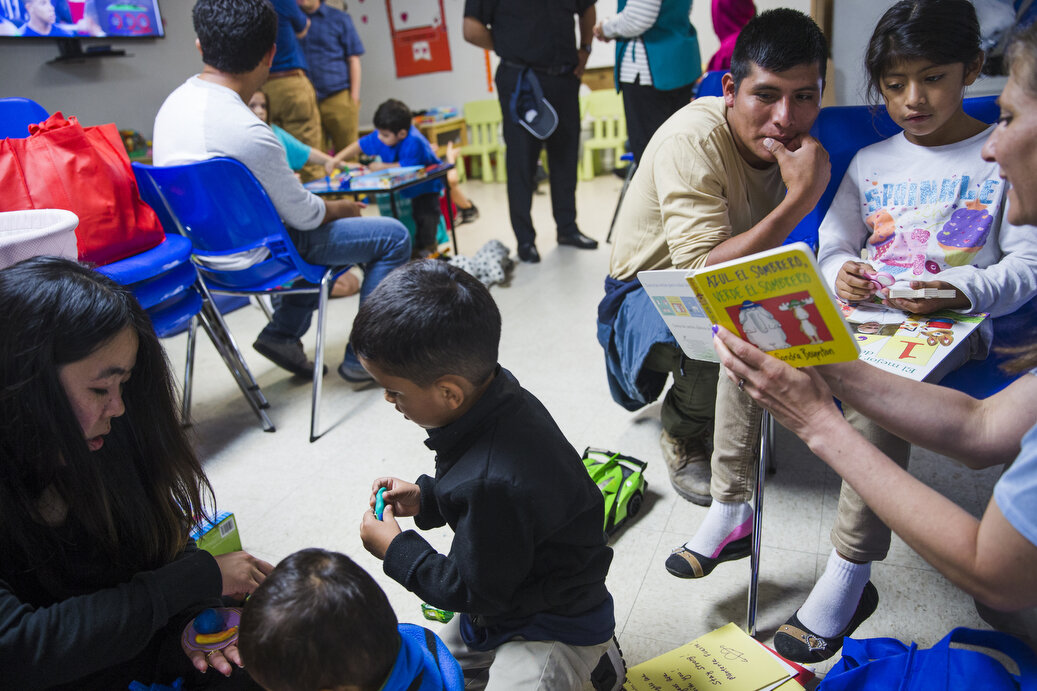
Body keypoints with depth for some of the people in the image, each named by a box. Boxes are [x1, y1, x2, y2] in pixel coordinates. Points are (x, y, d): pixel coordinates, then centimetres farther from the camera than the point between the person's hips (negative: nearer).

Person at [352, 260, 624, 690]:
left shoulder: (494, 485, -39)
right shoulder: (498, 394, -12)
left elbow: (473, 591, -22)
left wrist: (395, 550, -11)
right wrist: (425, 498, -1)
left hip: (556, 625, -9)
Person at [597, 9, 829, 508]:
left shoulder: (786, 140, -8)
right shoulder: (692, 139, -28)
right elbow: (702, 272, -35)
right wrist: (801, 198, -36)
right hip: (651, 290, -6)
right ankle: (682, 434, 0)